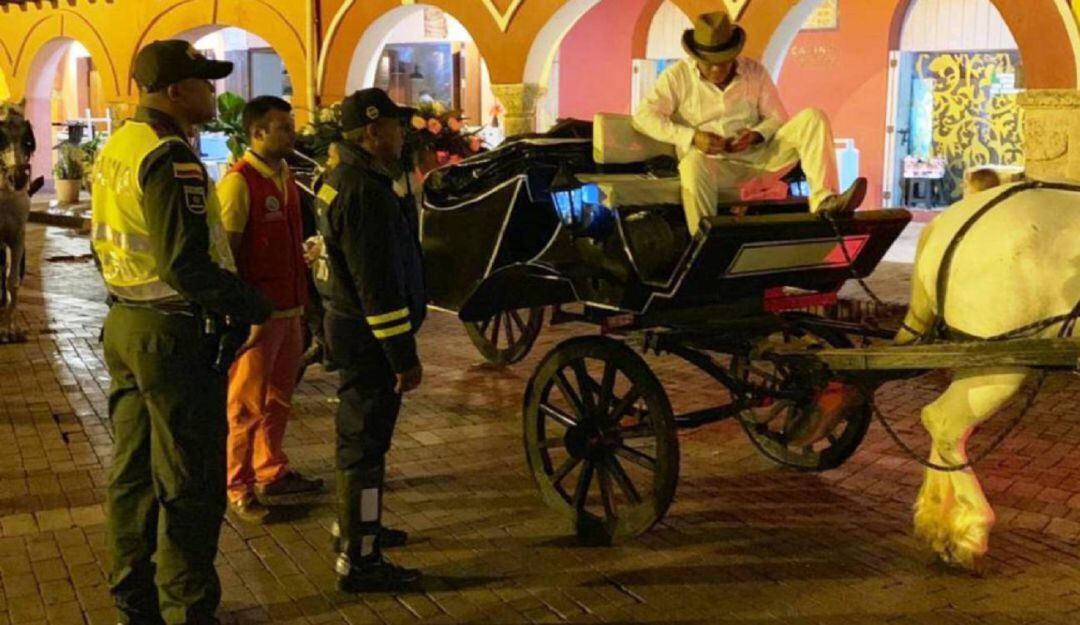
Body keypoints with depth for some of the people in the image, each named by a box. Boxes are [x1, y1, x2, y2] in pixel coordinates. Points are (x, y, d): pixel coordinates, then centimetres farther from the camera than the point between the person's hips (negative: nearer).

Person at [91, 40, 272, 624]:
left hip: (125, 324, 10)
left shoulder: (116, 149, 10)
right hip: (175, 334, -10)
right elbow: (188, 265, -26)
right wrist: (251, 305, -13)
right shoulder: (171, 158, -20)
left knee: (134, 471, 18)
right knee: (190, 484, 2)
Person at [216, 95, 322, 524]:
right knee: (247, 404, 1)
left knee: (278, 399, 18)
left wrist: (303, 300, 16)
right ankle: (239, 488, 11)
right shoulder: (239, 182, -15)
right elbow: (226, 254, -17)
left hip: (290, 308, 8)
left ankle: (272, 471, 31)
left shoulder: (286, 177, 12)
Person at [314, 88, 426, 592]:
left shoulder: (344, 178, 11)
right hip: (370, 336, -11)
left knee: (359, 433, 23)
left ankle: (354, 526, 40)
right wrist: (404, 356, -23)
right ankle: (358, 561, 5)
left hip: (351, 324, 11)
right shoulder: (364, 191, -23)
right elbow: (377, 283, -26)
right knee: (365, 442, -3)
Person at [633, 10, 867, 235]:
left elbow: (777, 117, 12)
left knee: (812, 118, -15)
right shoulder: (679, 76, 0)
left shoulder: (754, 72, 9)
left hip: (759, 155, 4)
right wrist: (692, 137, -20)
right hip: (715, 164, -4)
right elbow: (643, 116, -9)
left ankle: (823, 201, -32)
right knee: (692, 165, -41)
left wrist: (756, 134, -12)